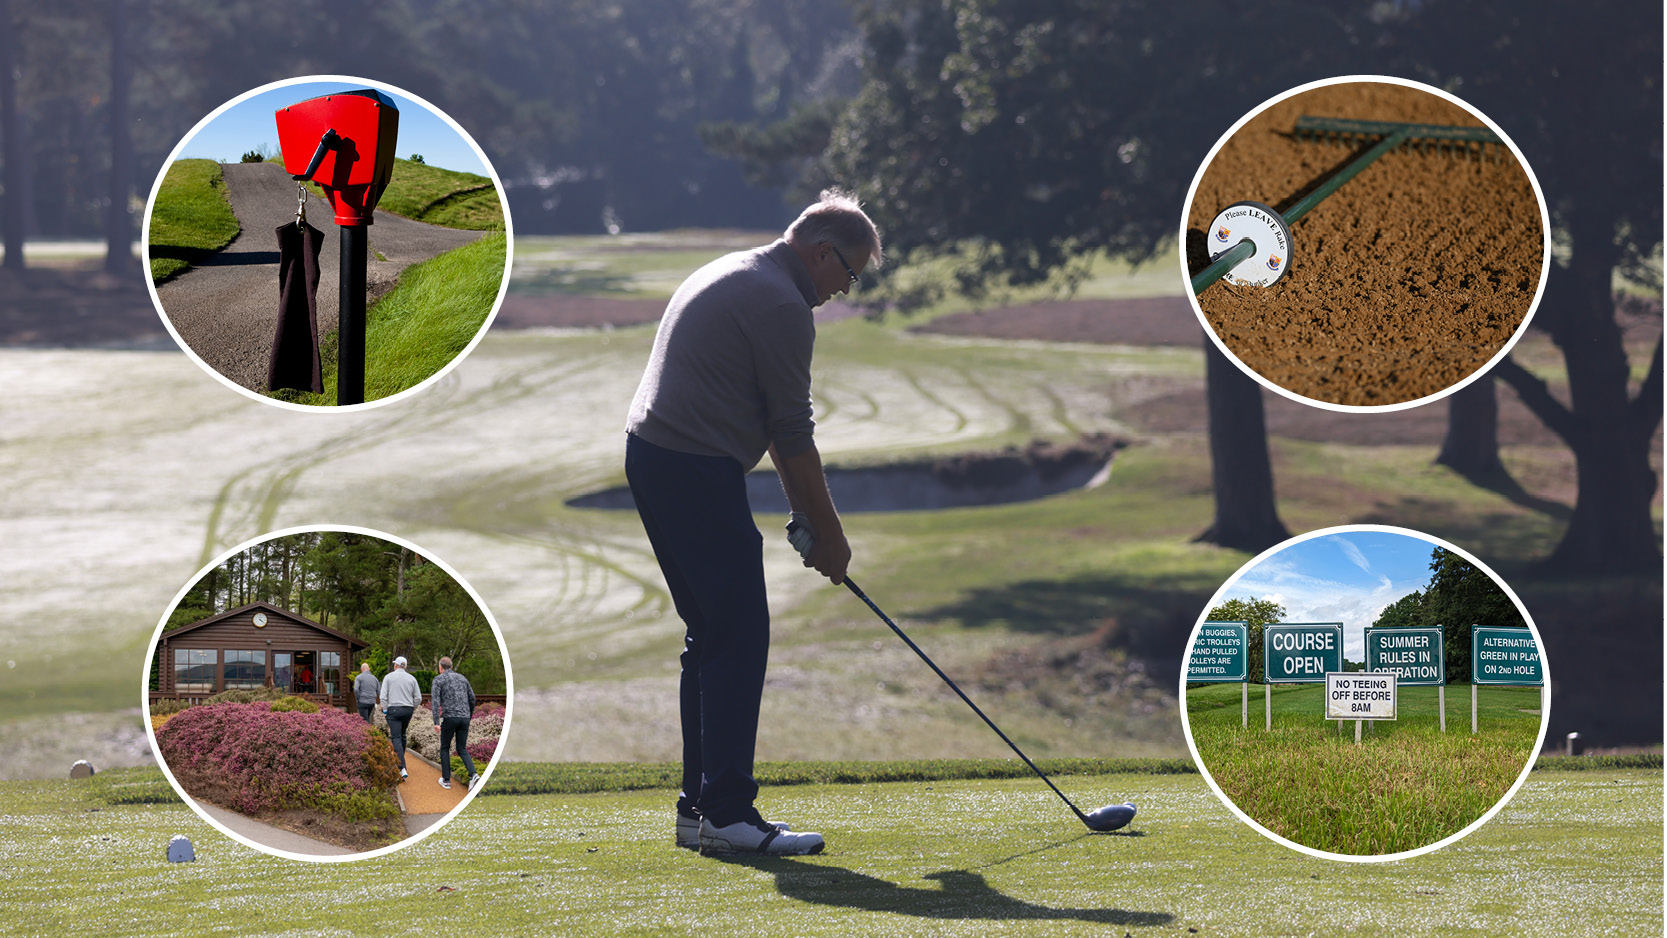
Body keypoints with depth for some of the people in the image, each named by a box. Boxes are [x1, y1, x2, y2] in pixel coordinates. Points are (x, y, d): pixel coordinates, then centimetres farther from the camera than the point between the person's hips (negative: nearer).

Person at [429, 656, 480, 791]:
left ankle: (446, 780, 19)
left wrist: (436, 723, -17)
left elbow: (435, 701, -12)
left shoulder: (438, 679, 1)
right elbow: (472, 699, 18)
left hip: (449, 718, -4)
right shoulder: (462, 678, 17)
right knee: (462, 750, 11)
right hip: (464, 718, 4)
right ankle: (473, 774, -13)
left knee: (444, 748, 16)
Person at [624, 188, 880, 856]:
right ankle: (726, 812, -11)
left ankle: (700, 807, 15)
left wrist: (803, 513, 23)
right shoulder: (780, 305, -11)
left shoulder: (732, 275, 22)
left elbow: (773, 423, 25)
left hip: (651, 454, 10)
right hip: (698, 472, -10)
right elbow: (792, 432, -9)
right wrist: (827, 529, 1)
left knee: (711, 637, 14)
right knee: (738, 638, -9)